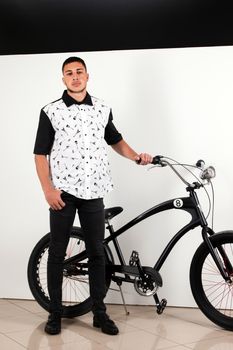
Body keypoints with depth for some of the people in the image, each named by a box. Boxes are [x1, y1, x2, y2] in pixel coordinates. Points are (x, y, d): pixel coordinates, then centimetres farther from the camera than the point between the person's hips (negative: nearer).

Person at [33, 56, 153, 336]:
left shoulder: (103, 110, 7)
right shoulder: (50, 112, -2)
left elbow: (115, 140, 23)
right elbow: (41, 154, -3)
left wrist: (136, 157, 10)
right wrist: (48, 190, -10)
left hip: (93, 192, 3)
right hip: (63, 192, -2)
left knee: (97, 252, 7)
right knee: (57, 253, 5)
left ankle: (99, 312, 19)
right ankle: (55, 312, 19)